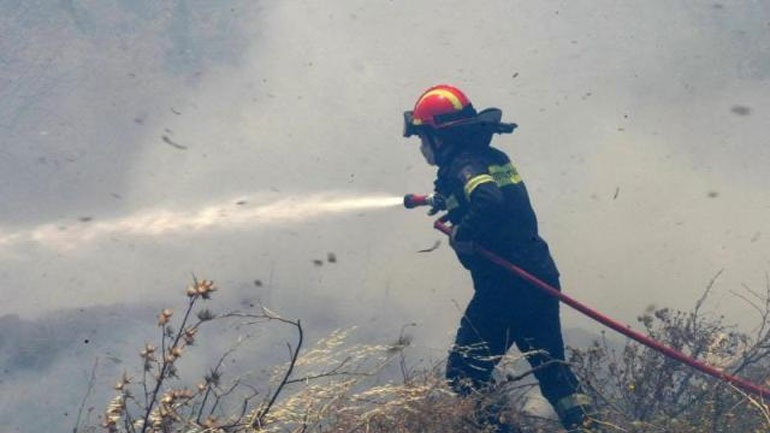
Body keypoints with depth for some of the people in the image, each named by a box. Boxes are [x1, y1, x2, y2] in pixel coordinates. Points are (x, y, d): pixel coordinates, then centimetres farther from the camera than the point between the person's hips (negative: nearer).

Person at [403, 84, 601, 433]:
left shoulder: (462, 166, -14)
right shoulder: (492, 157, 13)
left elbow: (488, 202, -34)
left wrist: (461, 234, -19)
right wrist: (447, 201, 37)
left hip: (503, 286, -9)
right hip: (540, 276, 9)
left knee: (464, 371, 3)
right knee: (549, 365, 18)